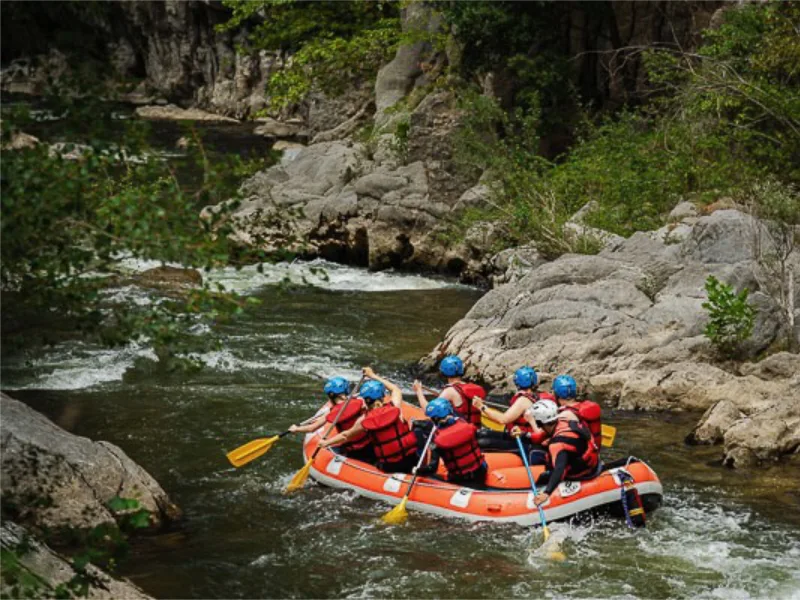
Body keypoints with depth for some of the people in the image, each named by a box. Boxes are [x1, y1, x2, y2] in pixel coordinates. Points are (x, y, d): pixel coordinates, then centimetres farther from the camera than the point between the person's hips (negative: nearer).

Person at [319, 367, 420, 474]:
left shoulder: (364, 420, -6)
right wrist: (373, 376, 23)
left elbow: (346, 435, 10)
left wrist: (326, 443, 26)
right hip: (411, 460, -3)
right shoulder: (394, 407, -8)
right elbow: (396, 389, 14)